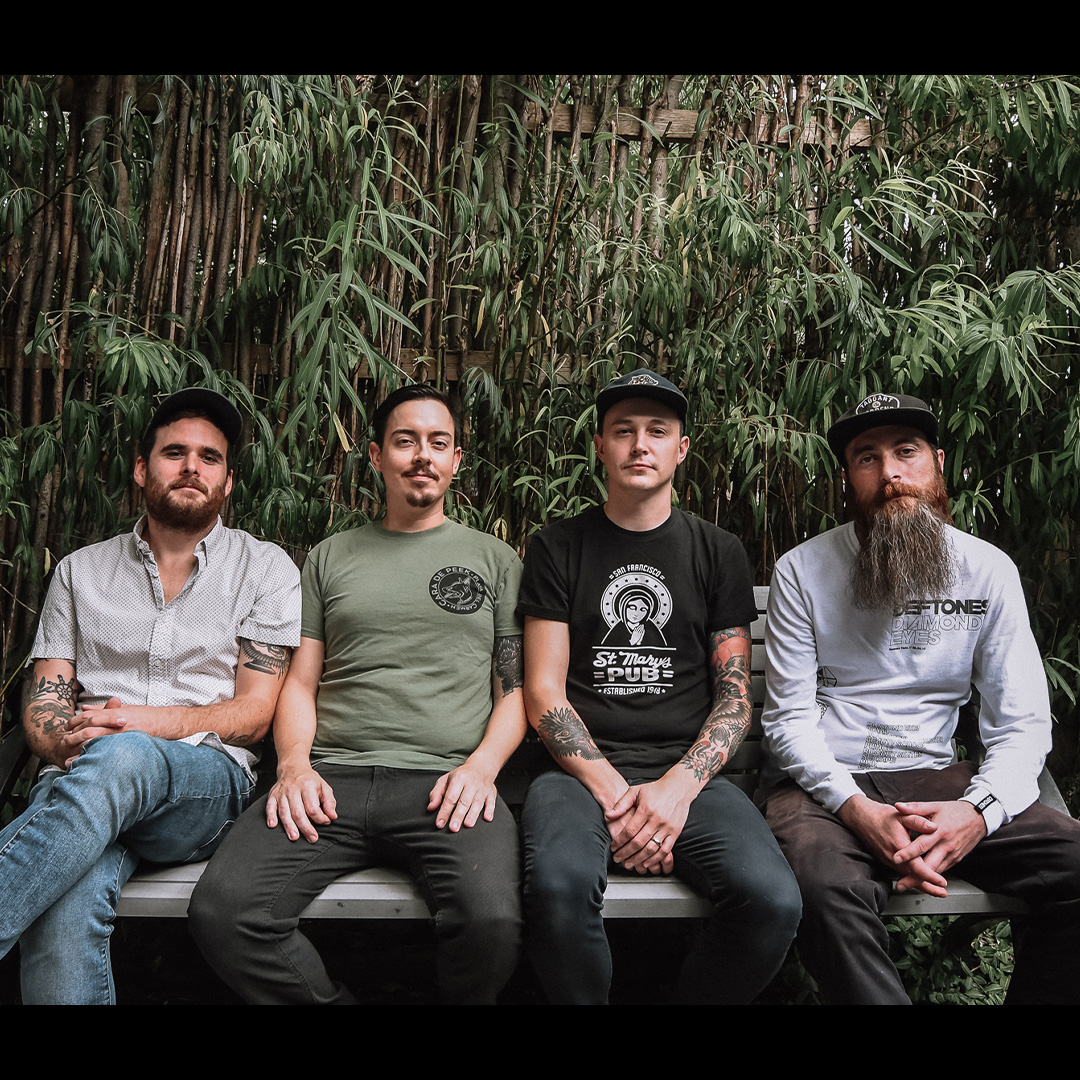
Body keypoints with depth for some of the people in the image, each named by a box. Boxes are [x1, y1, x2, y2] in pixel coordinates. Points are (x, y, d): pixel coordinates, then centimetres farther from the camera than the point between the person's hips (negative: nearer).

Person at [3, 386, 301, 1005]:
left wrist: (145, 722, -13)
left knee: (121, 758, -40)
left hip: (207, 781, -2)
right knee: (67, 910, -35)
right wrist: (66, 745, -11)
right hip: (82, 777, 2)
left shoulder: (265, 569, 10)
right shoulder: (82, 570, 19)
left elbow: (253, 713, 3)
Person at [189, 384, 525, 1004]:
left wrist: (481, 765, -7)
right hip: (331, 778, 2)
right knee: (221, 909, -24)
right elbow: (301, 680, 16)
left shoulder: (495, 559, 15)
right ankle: (336, 1003, 2)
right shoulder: (331, 557, 20)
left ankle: (460, 1001, 3)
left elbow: (517, 687, 11)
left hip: (446, 783, -1)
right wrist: (294, 763, -3)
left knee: (492, 920, -31)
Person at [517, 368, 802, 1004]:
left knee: (773, 902, -26)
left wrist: (678, 786, -11)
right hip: (584, 768, -1)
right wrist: (612, 790, -12)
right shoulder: (559, 548, 9)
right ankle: (585, 1002, -2)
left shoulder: (718, 552, 12)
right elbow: (543, 693, 2)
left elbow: (736, 698, 6)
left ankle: (693, 1000, 3)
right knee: (559, 886, -33)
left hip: (689, 769, 2)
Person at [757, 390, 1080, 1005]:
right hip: (824, 780, -3)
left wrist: (979, 810, -17)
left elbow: (1022, 722, 3)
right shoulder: (803, 571, -2)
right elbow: (789, 715, -3)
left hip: (934, 778, 3)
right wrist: (858, 809, -19)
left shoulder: (989, 571, 5)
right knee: (831, 890, -35)